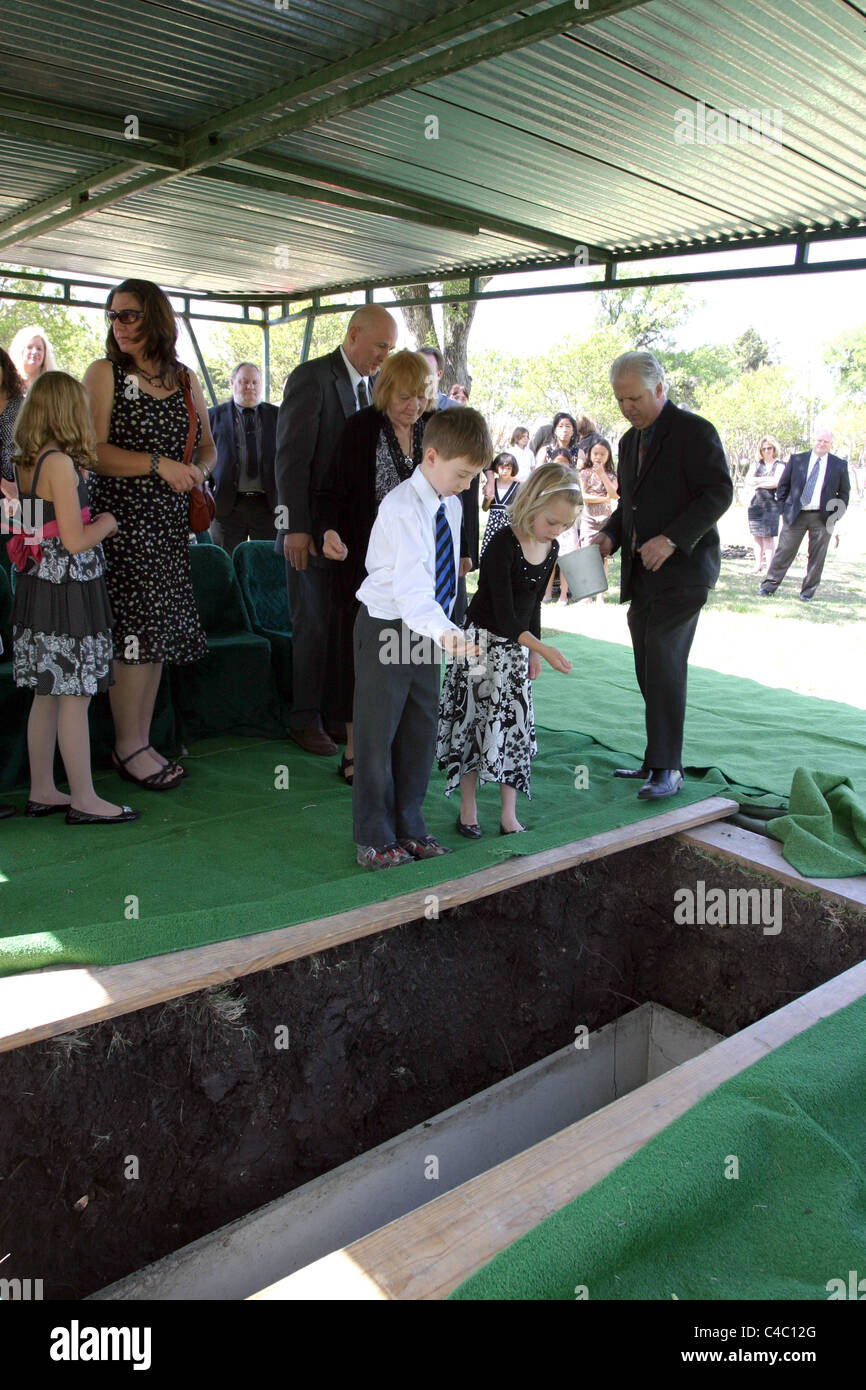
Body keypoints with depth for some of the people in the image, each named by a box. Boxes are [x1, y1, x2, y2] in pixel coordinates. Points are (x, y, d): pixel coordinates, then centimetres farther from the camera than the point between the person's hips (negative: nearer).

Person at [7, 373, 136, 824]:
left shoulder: (27, 464, 10)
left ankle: (42, 791, 24)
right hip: (68, 591, -9)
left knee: (47, 697, 14)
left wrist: (93, 522, 14)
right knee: (74, 698, -2)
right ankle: (84, 800, 6)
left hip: (37, 585, 9)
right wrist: (106, 522, -2)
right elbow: (75, 541, -18)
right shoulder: (61, 464, -15)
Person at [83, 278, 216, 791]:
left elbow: (208, 446, 21)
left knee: (159, 632, 6)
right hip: (123, 516, -5)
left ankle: (142, 741, 16)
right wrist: (159, 465, -18)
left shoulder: (186, 380, 13)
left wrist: (199, 470, -1)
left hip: (171, 519, 5)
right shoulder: (105, 373, -1)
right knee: (135, 631, -7)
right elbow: (93, 451, -10)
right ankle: (127, 746, 6)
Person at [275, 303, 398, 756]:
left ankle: (336, 714, 21)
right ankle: (305, 721, 14)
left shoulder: (369, 385, 13)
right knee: (313, 628, 1)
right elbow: (292, 457, -14)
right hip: (313, 531, -6)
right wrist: (295, 527, -19)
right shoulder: (312, 377, -10)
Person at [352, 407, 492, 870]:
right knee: (377, 733, 2)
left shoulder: (450, 505, 6)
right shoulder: (402, 508, -22)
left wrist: (444, 630, 8)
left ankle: (408, 829, 28)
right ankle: (373, 837, 16)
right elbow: (410, 588, -33)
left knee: (421, 731, 14)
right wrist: (445, 635, -45)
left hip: (426, 628, 8)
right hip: (386, 628, -8)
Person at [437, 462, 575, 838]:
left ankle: (509, 815, 13)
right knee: (476, 723, 1)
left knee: (516, 727, 5)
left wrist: (533, 653, 14)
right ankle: (468, 810, 15)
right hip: (483, 643, -6)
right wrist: (543, 648, -30)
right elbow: (504, 616, -23)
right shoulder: (503, 545, -21)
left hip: (517, 648, 6)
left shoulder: (550, 549, 1)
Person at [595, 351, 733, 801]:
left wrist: (672, 539, -22)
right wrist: (610, 534, 6)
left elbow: (719, 492, -13)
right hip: (643, 573, 8)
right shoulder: (630, 441, 18)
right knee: (650, 670, 8)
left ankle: (667, 767, -9)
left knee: (664, 662, -14)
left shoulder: (693, 430, -6)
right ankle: (659, 760, 16)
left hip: (682, 567, -8)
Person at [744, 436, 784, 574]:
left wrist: (758, 484, -1)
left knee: (769, 536, -7)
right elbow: (748, 481, 1)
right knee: (756, 535, 2)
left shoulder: (779, 465, 5)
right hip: (755, 504, 3)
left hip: (771, 504, -3)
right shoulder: (756, 465, 15)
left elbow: (776, 482, -11)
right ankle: (758, 565, 10)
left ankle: (769, 567, -5)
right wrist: (766, 479, -6)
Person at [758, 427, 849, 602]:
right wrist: (784, 508, 3)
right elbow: (783, 485, 10)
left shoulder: (840, 465, 5)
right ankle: (769, 586, 6)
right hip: (796, 515, 0)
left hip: (823, 518, 1)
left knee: (817, 557, 4)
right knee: (784, 551, -1)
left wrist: (835, 515, 1)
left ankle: (808, 592, 13)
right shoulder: (797, 460, 5)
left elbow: (844, 493, 10)